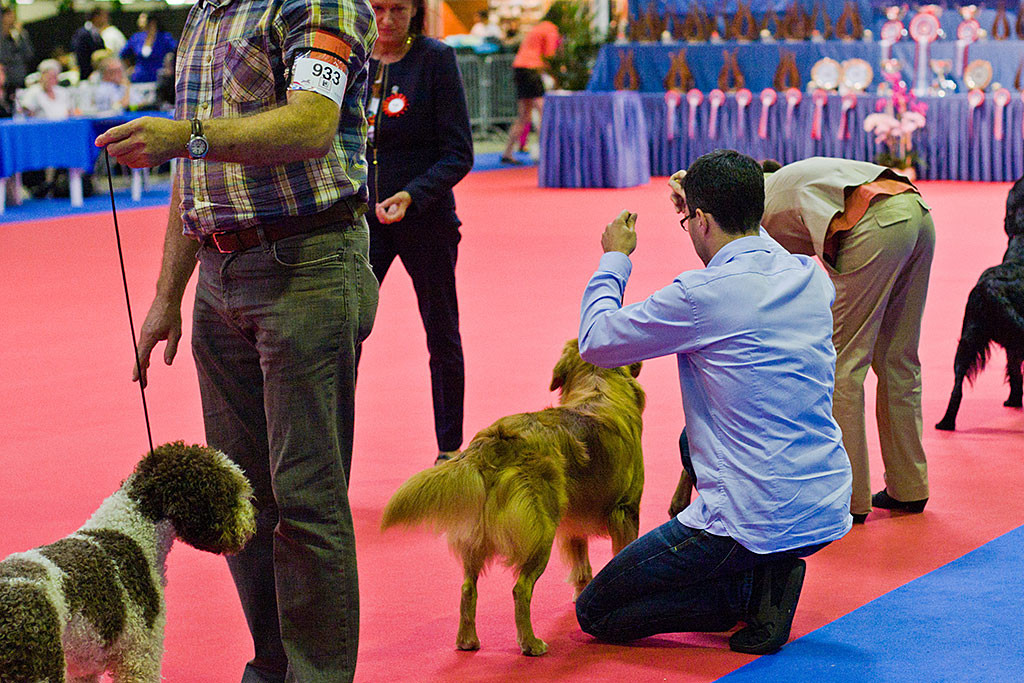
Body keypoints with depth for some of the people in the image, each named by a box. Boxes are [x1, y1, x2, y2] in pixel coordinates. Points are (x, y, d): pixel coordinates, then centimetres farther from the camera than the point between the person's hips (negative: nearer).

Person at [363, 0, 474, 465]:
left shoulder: (435, 60, -8)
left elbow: (459, 154, -10)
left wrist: (411, 195, -23)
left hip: (425, 218, -3)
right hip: (362, 218, 3)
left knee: (442, 337, 10)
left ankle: (449, 448, 23)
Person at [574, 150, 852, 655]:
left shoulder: (702, 295, -17)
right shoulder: (811, 277, 3)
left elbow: (595, 343, -3)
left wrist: (614, 259, 12)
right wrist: (703, 203, 33)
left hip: (754, 523, -7)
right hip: (828, 515, 7)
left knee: (594, 613, 9)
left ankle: (751, 589, -5)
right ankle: (766, 574, 15)